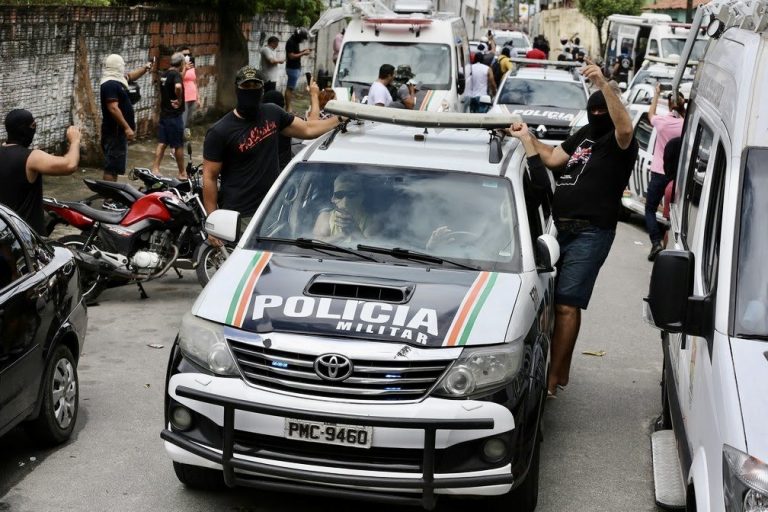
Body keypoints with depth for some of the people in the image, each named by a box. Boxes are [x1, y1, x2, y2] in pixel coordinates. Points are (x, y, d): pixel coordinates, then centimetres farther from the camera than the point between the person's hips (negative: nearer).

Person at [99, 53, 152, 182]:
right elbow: (113, 108, -28)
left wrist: (145, 68, 35)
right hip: (115, 131, -11)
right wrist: (127, 128, -28)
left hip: (118, 131, 11)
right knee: (112, 167, -10)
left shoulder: (115, 81, 13)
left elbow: (130, 76, 35)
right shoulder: (110, 84, -19)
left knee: (113, 166, 15)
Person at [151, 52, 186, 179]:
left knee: (162, 143, 10)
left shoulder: (165, 75, 11)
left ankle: (155, 169, 6)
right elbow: (178, 86, -35)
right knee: (178, 145, 2)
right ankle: (182, 173, 11)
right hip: (174, 115, -8)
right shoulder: (176, 74, -16)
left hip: (164, 114, 8)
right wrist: (179, 100, -24)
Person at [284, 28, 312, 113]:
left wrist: (303, 50, 8)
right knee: (290, 88, -8)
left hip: (296, 68, 10)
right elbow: (291, 56, -20)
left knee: (290, 88, 9)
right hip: (293, 68, -10)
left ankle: (288, 107, 11)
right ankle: (288, 109, -7)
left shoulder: (295, 41, 14)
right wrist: (303, 53, -16)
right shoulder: (290, 42, -15)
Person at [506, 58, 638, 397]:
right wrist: (526, 138, 8)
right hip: (561, 228, 8)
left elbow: (625, 127, -28)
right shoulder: (583, 136, 19)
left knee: (566, 306, -10)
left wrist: (603, 84, -36)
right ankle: (562, 370, 25)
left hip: (591, 233, -8)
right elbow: (552, 159, 16)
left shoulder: (618, 144, -5)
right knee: (552, 302, 11)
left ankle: (553, 378, -5)